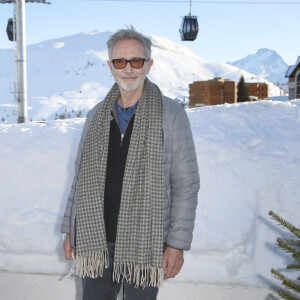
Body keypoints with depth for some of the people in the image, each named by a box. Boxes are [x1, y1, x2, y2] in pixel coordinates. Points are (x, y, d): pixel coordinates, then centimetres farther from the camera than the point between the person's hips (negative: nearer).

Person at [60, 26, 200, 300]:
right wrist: (70, 229, 11)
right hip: (96, 241, 4)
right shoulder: (97, 116, 6)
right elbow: (81, 176, 13)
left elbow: (186, 185, -8)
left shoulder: (171, 115, -7)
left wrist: (177, 244, -11)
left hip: (144, 244, -3)